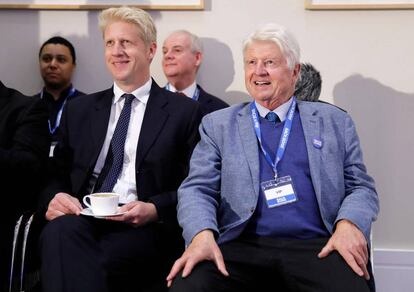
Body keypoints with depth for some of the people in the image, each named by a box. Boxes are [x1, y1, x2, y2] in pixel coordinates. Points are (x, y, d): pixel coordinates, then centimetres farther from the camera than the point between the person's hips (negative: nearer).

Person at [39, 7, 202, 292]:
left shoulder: (185, 111, 8)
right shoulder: (78, 110, 20)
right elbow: (56, 175, 18)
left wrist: (154, 210, -14)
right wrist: (54, 198, -6)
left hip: (145, 227, -3)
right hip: (80, 220, 3)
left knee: (93, 265, -34)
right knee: (60, 231, -33)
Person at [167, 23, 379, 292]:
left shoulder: (335, 122, 15)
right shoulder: (218, 125, 14)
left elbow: (361, 187, 13)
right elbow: (198, 188, 5)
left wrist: (348, 224, -10)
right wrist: (203, 235, -17)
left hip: (316, 248, 1)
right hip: (240, 248, 0)